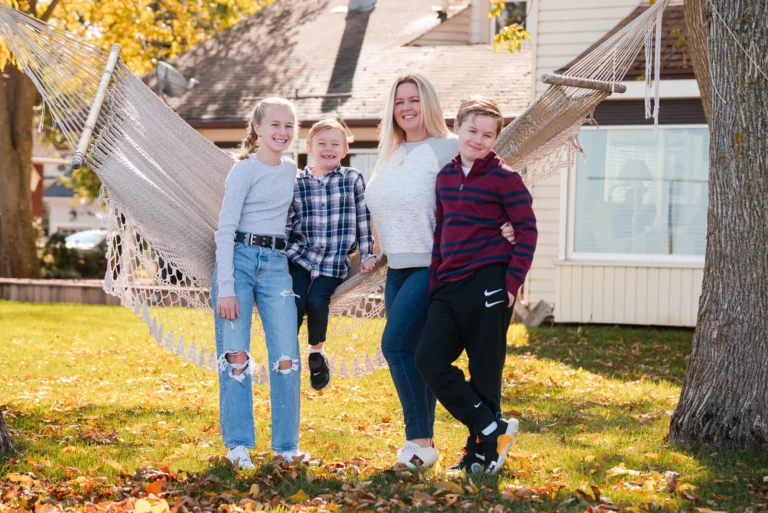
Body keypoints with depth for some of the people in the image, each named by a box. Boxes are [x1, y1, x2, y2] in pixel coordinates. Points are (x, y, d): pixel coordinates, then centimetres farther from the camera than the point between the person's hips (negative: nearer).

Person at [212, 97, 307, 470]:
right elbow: (225, 230, -9)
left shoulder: (290, 170, 13)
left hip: (276, 264, 5)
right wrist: (225, 288, -16)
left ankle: (286, 445, 6)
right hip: (240, 260, -5)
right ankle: (238, 445, 0)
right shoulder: (245, 170, -4)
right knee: (235, 356, -6)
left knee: (286, 358, -2)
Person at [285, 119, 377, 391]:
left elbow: (363, 219, 6)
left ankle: (317, 352, 9)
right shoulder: (296, 184, 0)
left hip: (334, 261, -1)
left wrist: (367, 254, 6)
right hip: (300, 256, 1)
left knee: (317, 301, -19)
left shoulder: (353, 179, 0)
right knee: (296, 303, -18)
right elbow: (285, 225, 6)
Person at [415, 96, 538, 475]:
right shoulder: (445, 176, 14)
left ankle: (481, 451, 13)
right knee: (429, 359, -5)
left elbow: (527, 230, -5)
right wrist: (434, 281, 16)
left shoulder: (504, 178, -4)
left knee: (484, 370, 0)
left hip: (488, 283, -6)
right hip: (450, 285, 6)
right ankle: (494, 429, 3)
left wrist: (512, 282, -12)